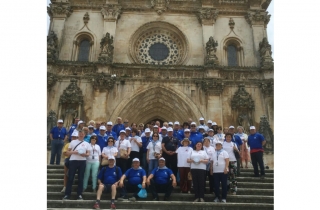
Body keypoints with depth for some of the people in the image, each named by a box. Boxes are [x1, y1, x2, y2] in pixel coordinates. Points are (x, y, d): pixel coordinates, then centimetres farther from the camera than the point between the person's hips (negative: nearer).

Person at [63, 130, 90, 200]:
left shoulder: (86, 144, 13)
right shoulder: (73, 142, 9)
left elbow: (88, 154, 10)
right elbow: (67, 152, 6)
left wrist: (85, 154, -12)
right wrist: (73, 152, -13)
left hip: (82, 162, 1)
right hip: (73, 161, -1)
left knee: (80, 178, 3)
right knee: (70, 178, -1)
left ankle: (80, 195, 9)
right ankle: (67, 195, 3)